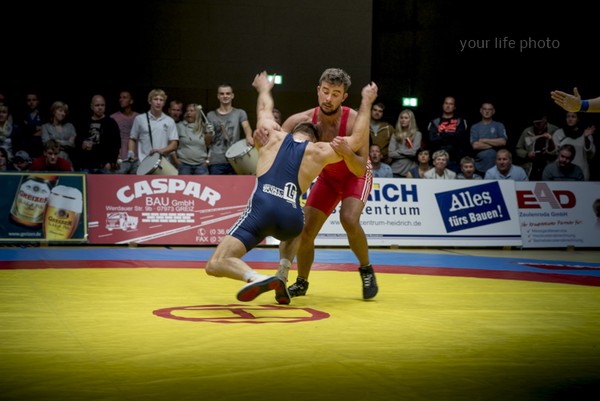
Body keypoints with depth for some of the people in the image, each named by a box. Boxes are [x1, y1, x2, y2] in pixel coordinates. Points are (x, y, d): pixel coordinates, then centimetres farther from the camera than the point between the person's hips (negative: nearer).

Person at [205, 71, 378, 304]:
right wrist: (366, 101, 38)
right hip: (291, 216, 2)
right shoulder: (318, 151, 18)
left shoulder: (273, 136, 21)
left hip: (262, 208, -2)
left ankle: (255, 278, -37)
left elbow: (264, 108, 43)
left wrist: (264, 88, 65)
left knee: (215, 265, -7)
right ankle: (282, 279, 20)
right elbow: (359, 140, 28)